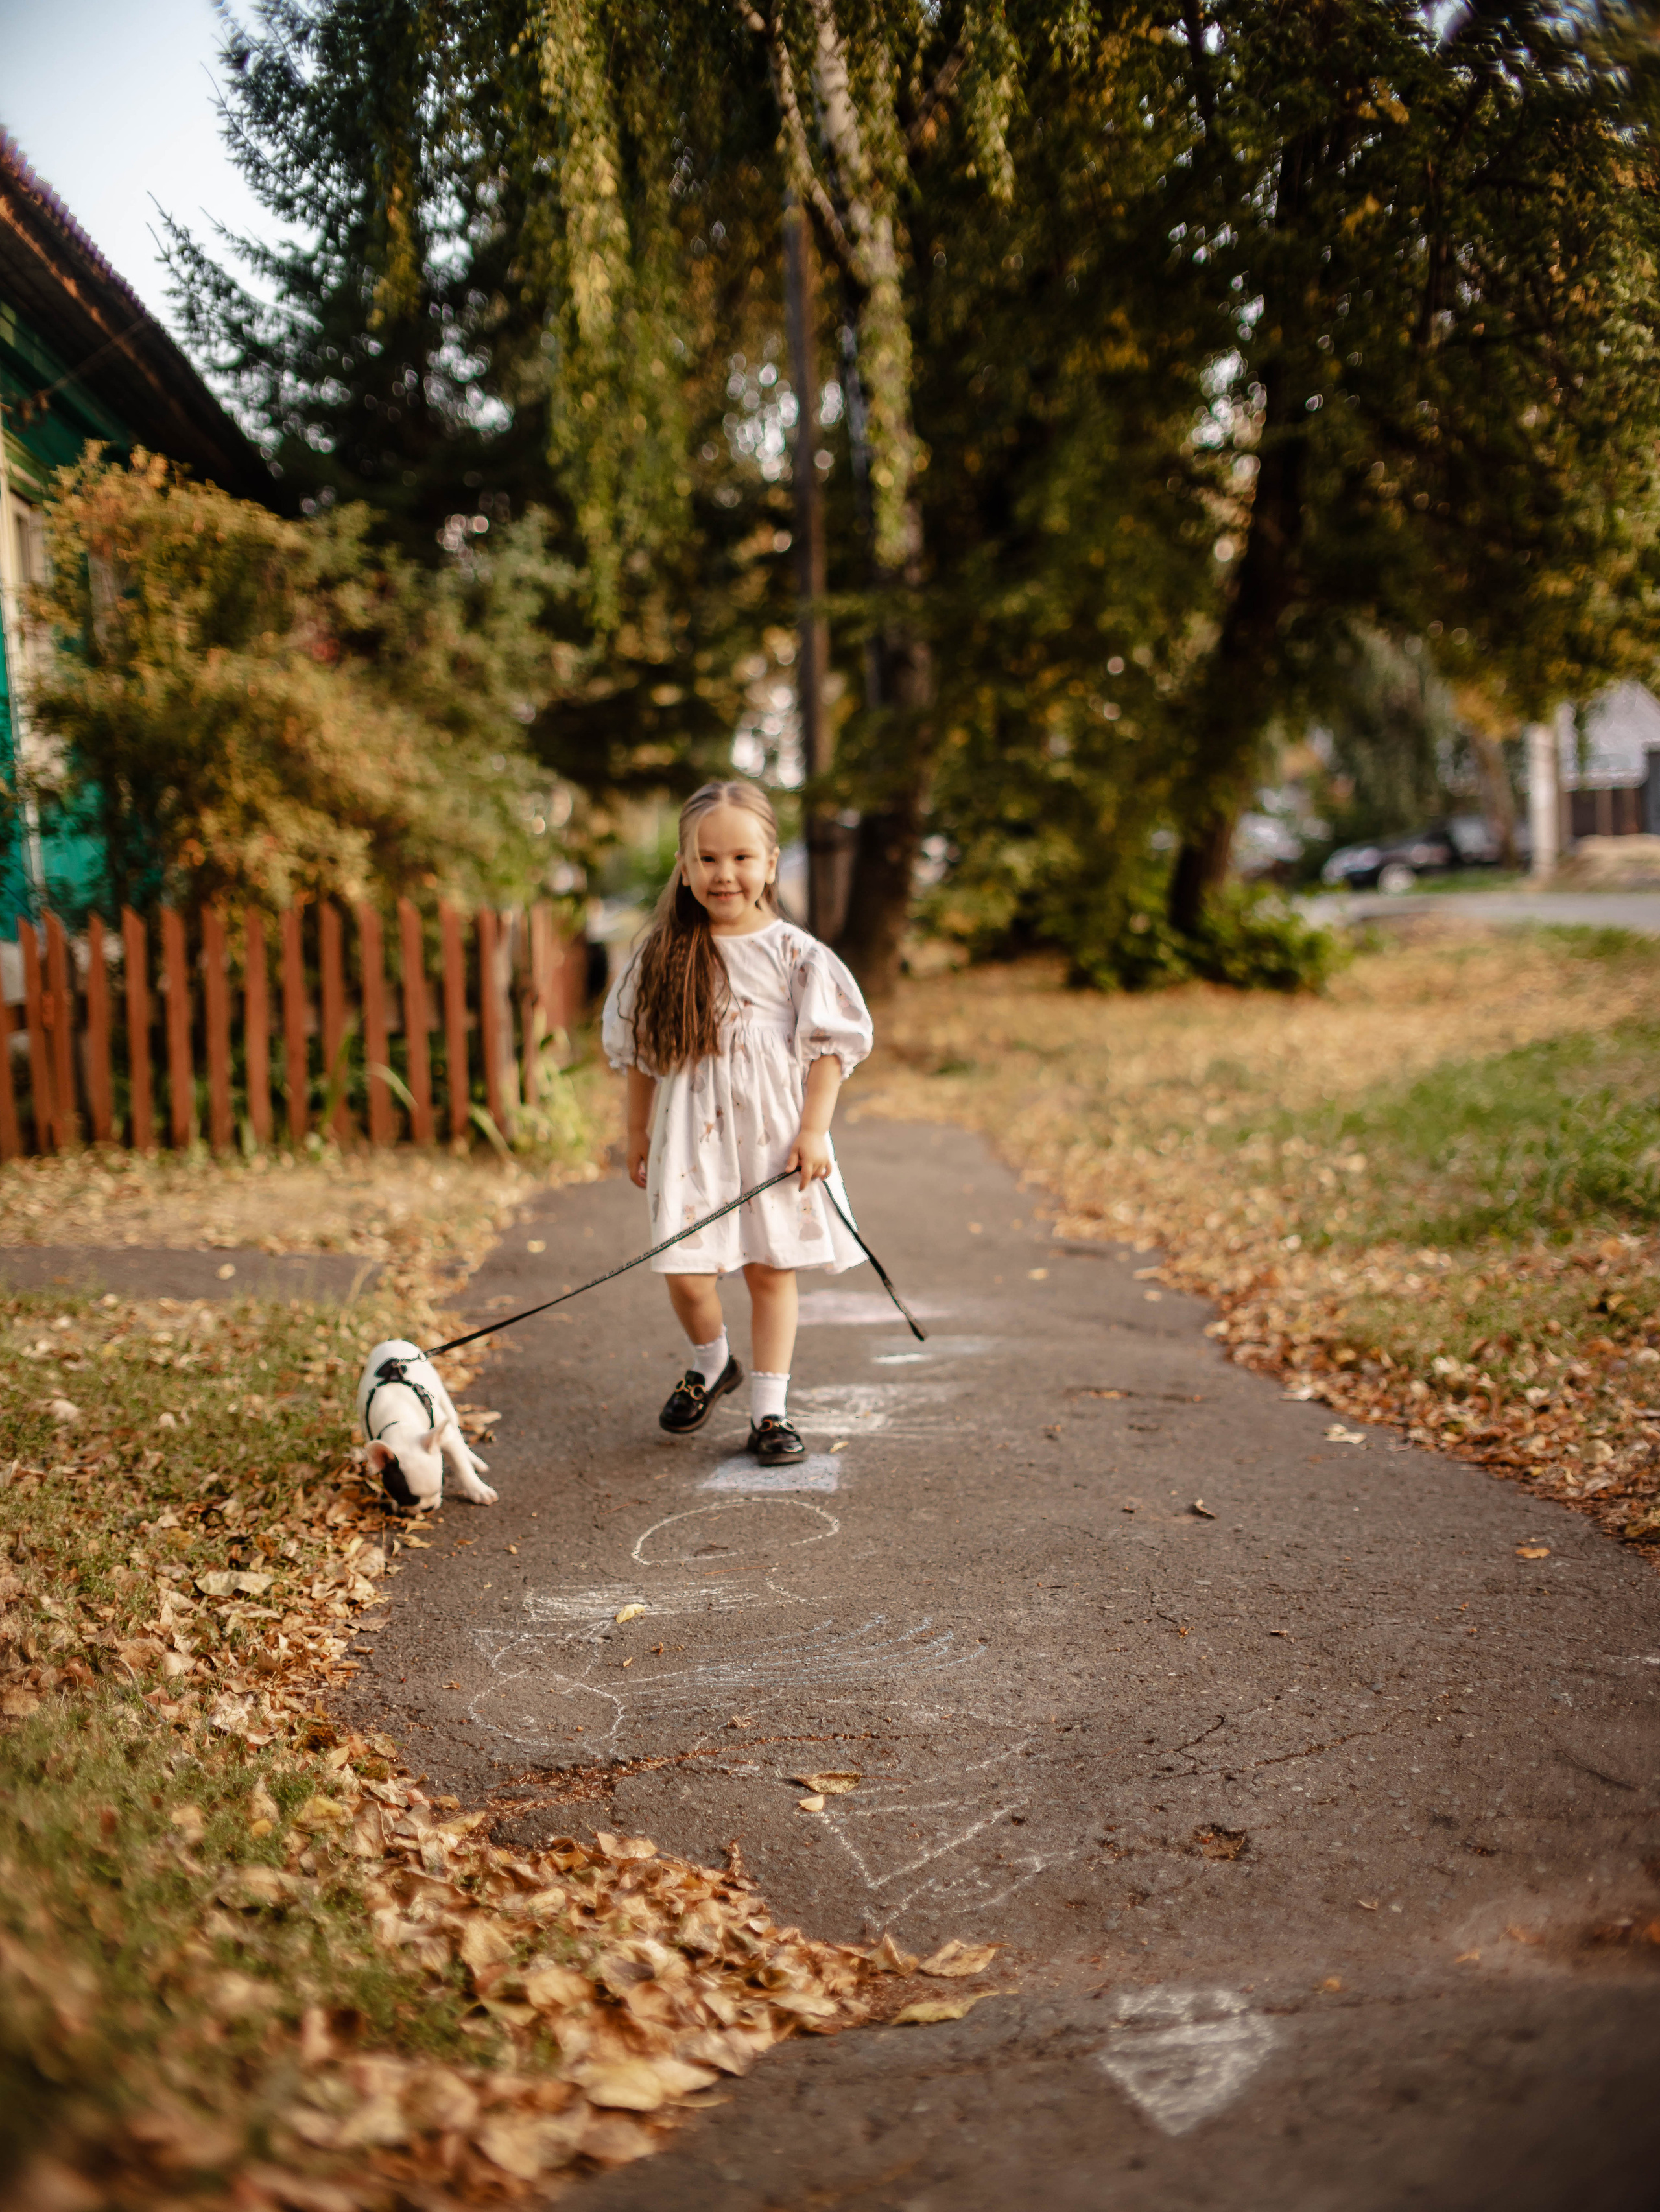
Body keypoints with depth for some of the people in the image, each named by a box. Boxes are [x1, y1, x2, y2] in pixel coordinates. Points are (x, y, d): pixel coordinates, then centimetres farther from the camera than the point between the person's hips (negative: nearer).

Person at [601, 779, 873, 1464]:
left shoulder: (796, 955, -3)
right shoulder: (662, 957, 1)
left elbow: (828, 1047, -1)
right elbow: (639, 1055, 9)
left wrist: (814, 1130, -8)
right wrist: (637, 1133, 11)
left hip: (774, 1137, -1)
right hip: (691, 1140, 1)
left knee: (772, 1269, 6)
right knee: (685, 1272, -4)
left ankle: (769, 1407, 19)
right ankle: (710, 1363, 27)